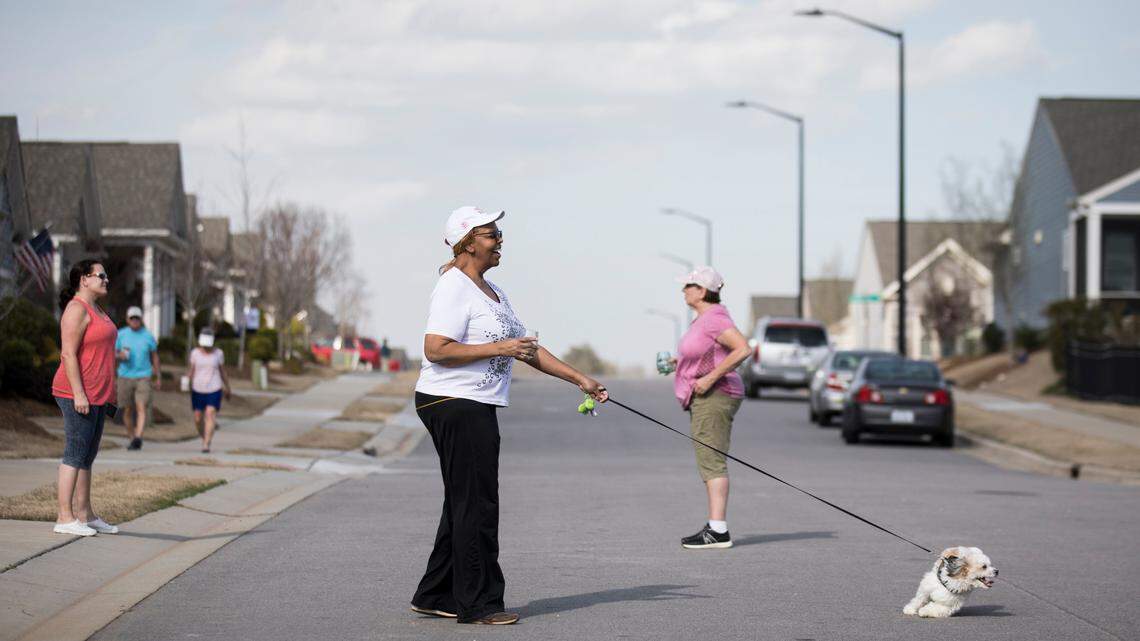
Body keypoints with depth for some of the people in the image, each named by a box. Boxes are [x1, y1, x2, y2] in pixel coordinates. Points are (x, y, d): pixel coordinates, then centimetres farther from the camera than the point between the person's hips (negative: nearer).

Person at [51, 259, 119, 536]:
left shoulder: (96, 310, 18)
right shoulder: (77, 309, -13)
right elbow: (68, 353, -19)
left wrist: (108, 395, 21)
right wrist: (78, 393, -23)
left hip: (95, 395, 10)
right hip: (77, 394, -10)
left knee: (88, 456, 12)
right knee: (75, 454, -9)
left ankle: (85, 514, 16)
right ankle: (65, 518, -8)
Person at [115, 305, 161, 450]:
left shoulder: (148, 335, 3)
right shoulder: (121, 334, 2)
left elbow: (154, 356, 11)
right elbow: (114, 354, 7)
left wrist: (159, 378, 12)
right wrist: (120, 356, -18)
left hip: (143, 377, -1)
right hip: (125, 377, 1)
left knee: (141, 408, -16)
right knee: (127, 410, 6)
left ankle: (138, 438, -26)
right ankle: (132, 437, 23)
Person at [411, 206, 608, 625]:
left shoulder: (492, 291, 18)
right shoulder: (454, 288, -13)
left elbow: (525, 348, 21)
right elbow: (436, 350, -22)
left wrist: (579, 379, 16)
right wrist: (498, 348, -20)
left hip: (477, 408, 10)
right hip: (453, 403, -10)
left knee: (464, 504, 13)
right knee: (476, 505, -7)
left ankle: (436, 597, 20)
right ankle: (478, 603, -2)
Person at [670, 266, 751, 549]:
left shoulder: (714, 319, -15)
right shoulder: (704, 317, 16)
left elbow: (743, 349, -26)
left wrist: (710, 378, -25)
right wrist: (679, 363, 19)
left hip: (714, 396, -11)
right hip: (705, 399, 11)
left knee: (711, 461, -14)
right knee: (709, 462, 12)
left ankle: (718, 531, -18)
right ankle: (715, 525, 16)